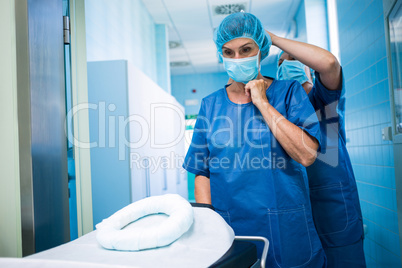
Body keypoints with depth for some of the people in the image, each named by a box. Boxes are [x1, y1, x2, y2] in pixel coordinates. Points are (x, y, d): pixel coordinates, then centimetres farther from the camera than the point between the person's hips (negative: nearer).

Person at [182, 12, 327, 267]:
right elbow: (203, 173, 3)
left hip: (286, 231, -1)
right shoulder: (210, 105, 4)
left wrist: (261, 102, -14)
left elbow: (307, 155, -16)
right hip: (229, 229, 2)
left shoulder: (288, 91, -1)